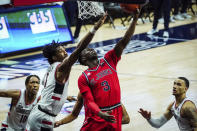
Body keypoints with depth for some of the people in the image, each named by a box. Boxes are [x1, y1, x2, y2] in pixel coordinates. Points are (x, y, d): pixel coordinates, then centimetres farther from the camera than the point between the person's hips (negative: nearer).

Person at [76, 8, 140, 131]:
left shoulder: (108, 61, 6)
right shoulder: (83, 78, -1)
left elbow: (124, 41, -3)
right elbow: (89, 102, -8)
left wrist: (135, 19, -13)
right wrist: (101, 114, -29)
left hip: (115, 114, 3)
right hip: (96, 118, -2)